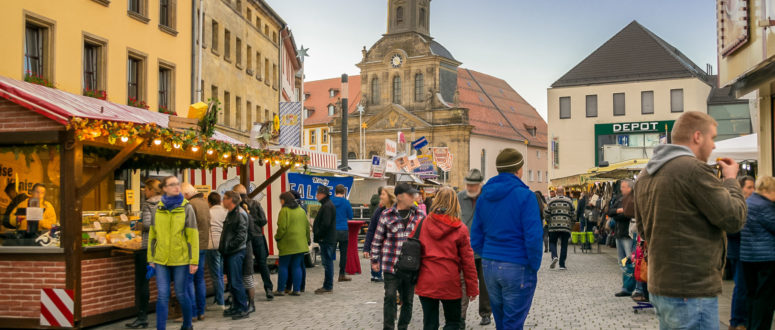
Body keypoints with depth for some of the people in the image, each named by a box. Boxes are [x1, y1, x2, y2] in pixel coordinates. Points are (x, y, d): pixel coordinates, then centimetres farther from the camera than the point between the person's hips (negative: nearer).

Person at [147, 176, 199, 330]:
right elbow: (152, 235, 10)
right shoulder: (158, 208, 4)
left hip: (181, 259, -2)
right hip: (161, 260, 2)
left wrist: (194, 261, -8)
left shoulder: (186, 208, -3)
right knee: (162, 296, 0)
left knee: (181, 294, 8)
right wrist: (151, 259, 8)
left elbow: (193, 236, -5)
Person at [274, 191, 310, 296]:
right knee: (297, 267, 8)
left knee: (283, 266, 3)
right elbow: (307, 227, 15)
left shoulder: (284, 211, -10)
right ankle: (297, 290, 7)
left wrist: (277, 237, 1)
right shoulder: (302, 211, 12)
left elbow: (282, 228, -15)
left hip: (287, 244, -6)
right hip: (301, 244, 6)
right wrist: (307, 240, 23)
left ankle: (280, 290, 7)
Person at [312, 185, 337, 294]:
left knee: (327, 262, -6)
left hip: (326, 240, -11)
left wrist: (318, 235, -15)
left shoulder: (327, 206, -16)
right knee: (327, 262, 13)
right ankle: (328, 286, 19)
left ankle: (328, 287, -3)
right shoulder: (326, 205, 18)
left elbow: (325, 224, -23)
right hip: (327, 239, 11)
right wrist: (316, 231, 15)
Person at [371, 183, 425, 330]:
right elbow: (377, 240, 5)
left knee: (408, 300, 12)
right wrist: (374, 260, 7)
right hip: (391, 266, -2)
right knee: (390, 298, -4)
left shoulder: (420, 216, 3)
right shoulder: (386, 216, -3)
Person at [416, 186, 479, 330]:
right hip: (449, 284, -2)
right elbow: (467, 261, -4)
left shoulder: (423, 224, -1)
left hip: (425, 283, 2)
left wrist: (413, 277, 13)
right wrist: (472, 288, 4)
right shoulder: (460, 229, -7)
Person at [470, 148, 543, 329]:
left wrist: (488, 259, 14)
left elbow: (476, 238, 8)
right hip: (517, 267, -6)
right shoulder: (524, 195, -11)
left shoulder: (484, 197, 7)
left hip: (489, 267, 6)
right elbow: (533, 237, -17)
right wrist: (535, 266, -6)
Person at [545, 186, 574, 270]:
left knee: (552, 242, 12)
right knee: (564, 245, 7)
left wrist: (548, 222, 19)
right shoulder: (569, 201, 3)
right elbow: (573, 214, 4)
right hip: (565, 227, 0)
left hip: (553, 226, 0)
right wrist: (571, 223, 19)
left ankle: (554, 256, -15)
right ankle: (562, 265, 6)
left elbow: (546, 214, 2)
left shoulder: (551, 201, 1)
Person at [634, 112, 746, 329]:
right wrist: (731, 180, 3)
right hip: (692, 291, -9)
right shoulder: (695, 169, -16)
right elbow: (734, 218, -11)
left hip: (659, 287, 9)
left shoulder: (645, 174, 11)